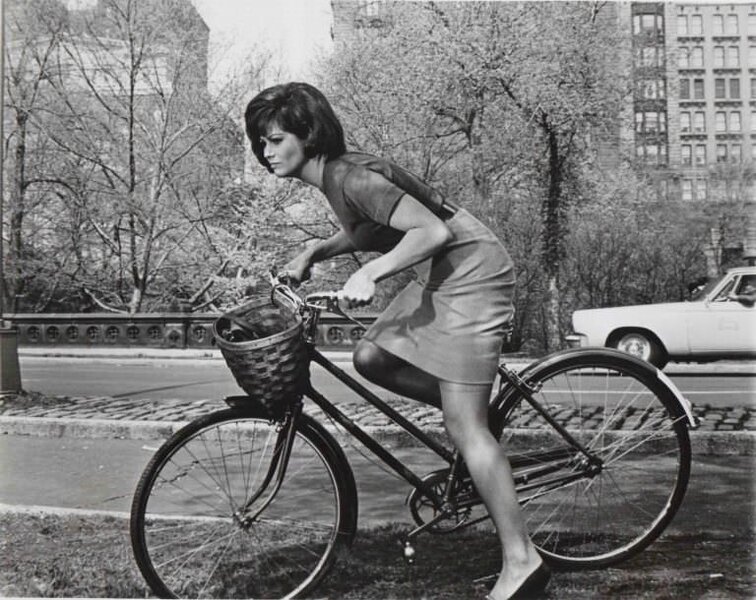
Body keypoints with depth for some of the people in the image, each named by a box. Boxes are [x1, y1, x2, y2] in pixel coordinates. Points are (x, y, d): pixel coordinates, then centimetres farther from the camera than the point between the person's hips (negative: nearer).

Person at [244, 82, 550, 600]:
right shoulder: (334, 174, 10)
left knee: (463, 426, -9)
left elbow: (432, 230, -27)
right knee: (371, 358, 8)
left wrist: (369, 273, -30)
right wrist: (313, 253, 14)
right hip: (443, 277, 10)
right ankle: (478, 408, 19)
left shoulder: (352, 177, -19)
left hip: (471, 273, -10)